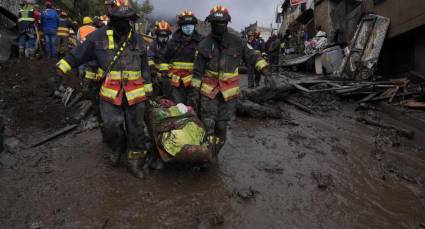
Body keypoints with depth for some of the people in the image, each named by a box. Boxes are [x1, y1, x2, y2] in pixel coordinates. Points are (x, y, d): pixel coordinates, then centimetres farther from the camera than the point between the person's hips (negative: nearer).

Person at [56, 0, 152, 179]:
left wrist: (148, 89, 14)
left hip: (135, 94, 2)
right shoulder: (99, 37, 1)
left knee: (136, 129, 6)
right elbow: (78, 54, 6)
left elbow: (144, 67, 15)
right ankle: (118, 147, 23)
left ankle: (135, 162, 21)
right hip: (110, 93, -2)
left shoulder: (138, 40, 10)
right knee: (112, 125, -11)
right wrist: (61, 68, -1)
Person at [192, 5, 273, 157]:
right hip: (208, 90, -1)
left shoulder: (237, 42, -1)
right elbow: (198, 70, 2)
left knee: (222, 125, 9)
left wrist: (265, 70, -11)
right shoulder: (205, 44, -2)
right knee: (208, 124, -2)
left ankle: (214, 154, 27)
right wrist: (195, 90, 1)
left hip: (229, 91, 1)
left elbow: (252, 56, 3)